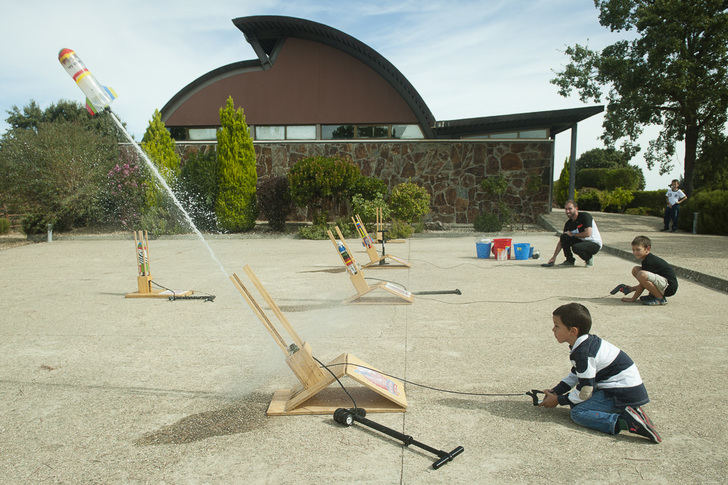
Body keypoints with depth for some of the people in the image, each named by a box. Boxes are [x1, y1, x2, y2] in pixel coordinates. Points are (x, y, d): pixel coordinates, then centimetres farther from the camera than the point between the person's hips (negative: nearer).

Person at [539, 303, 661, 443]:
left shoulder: (582, 353, -22)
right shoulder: (587, 341, 9)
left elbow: (585, 391, -18)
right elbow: (576, 375, 19)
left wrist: (558, 400, -5)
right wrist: (554, 391, 12)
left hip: (623, 393, -10)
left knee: (578, 412, -15)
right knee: (576, 402, 15)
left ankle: (627, 421, -24)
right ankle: (627, 409, 6)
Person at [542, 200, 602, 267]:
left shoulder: (585, 216, -18)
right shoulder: (568, 223, 0)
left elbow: (588, 233, -30)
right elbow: (561, 241, 3)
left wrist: (572, 234, -15)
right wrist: (554, 257, -2)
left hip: (595, 244, -7)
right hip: (582, 241, 7)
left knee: (575, 247, -34)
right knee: (564, 237, -12)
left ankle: (589, 258, -2)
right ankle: (570, 260, 0)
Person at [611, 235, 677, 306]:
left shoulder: (650, 261, -19)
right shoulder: (648, 259, 11)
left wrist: (633, 298, -11)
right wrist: (632, 288, 18)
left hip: (669, 287, -11)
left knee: (642, 275, -33)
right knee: (635, 269, 12)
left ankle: (660, 299, -14)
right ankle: (653, 295, 10)